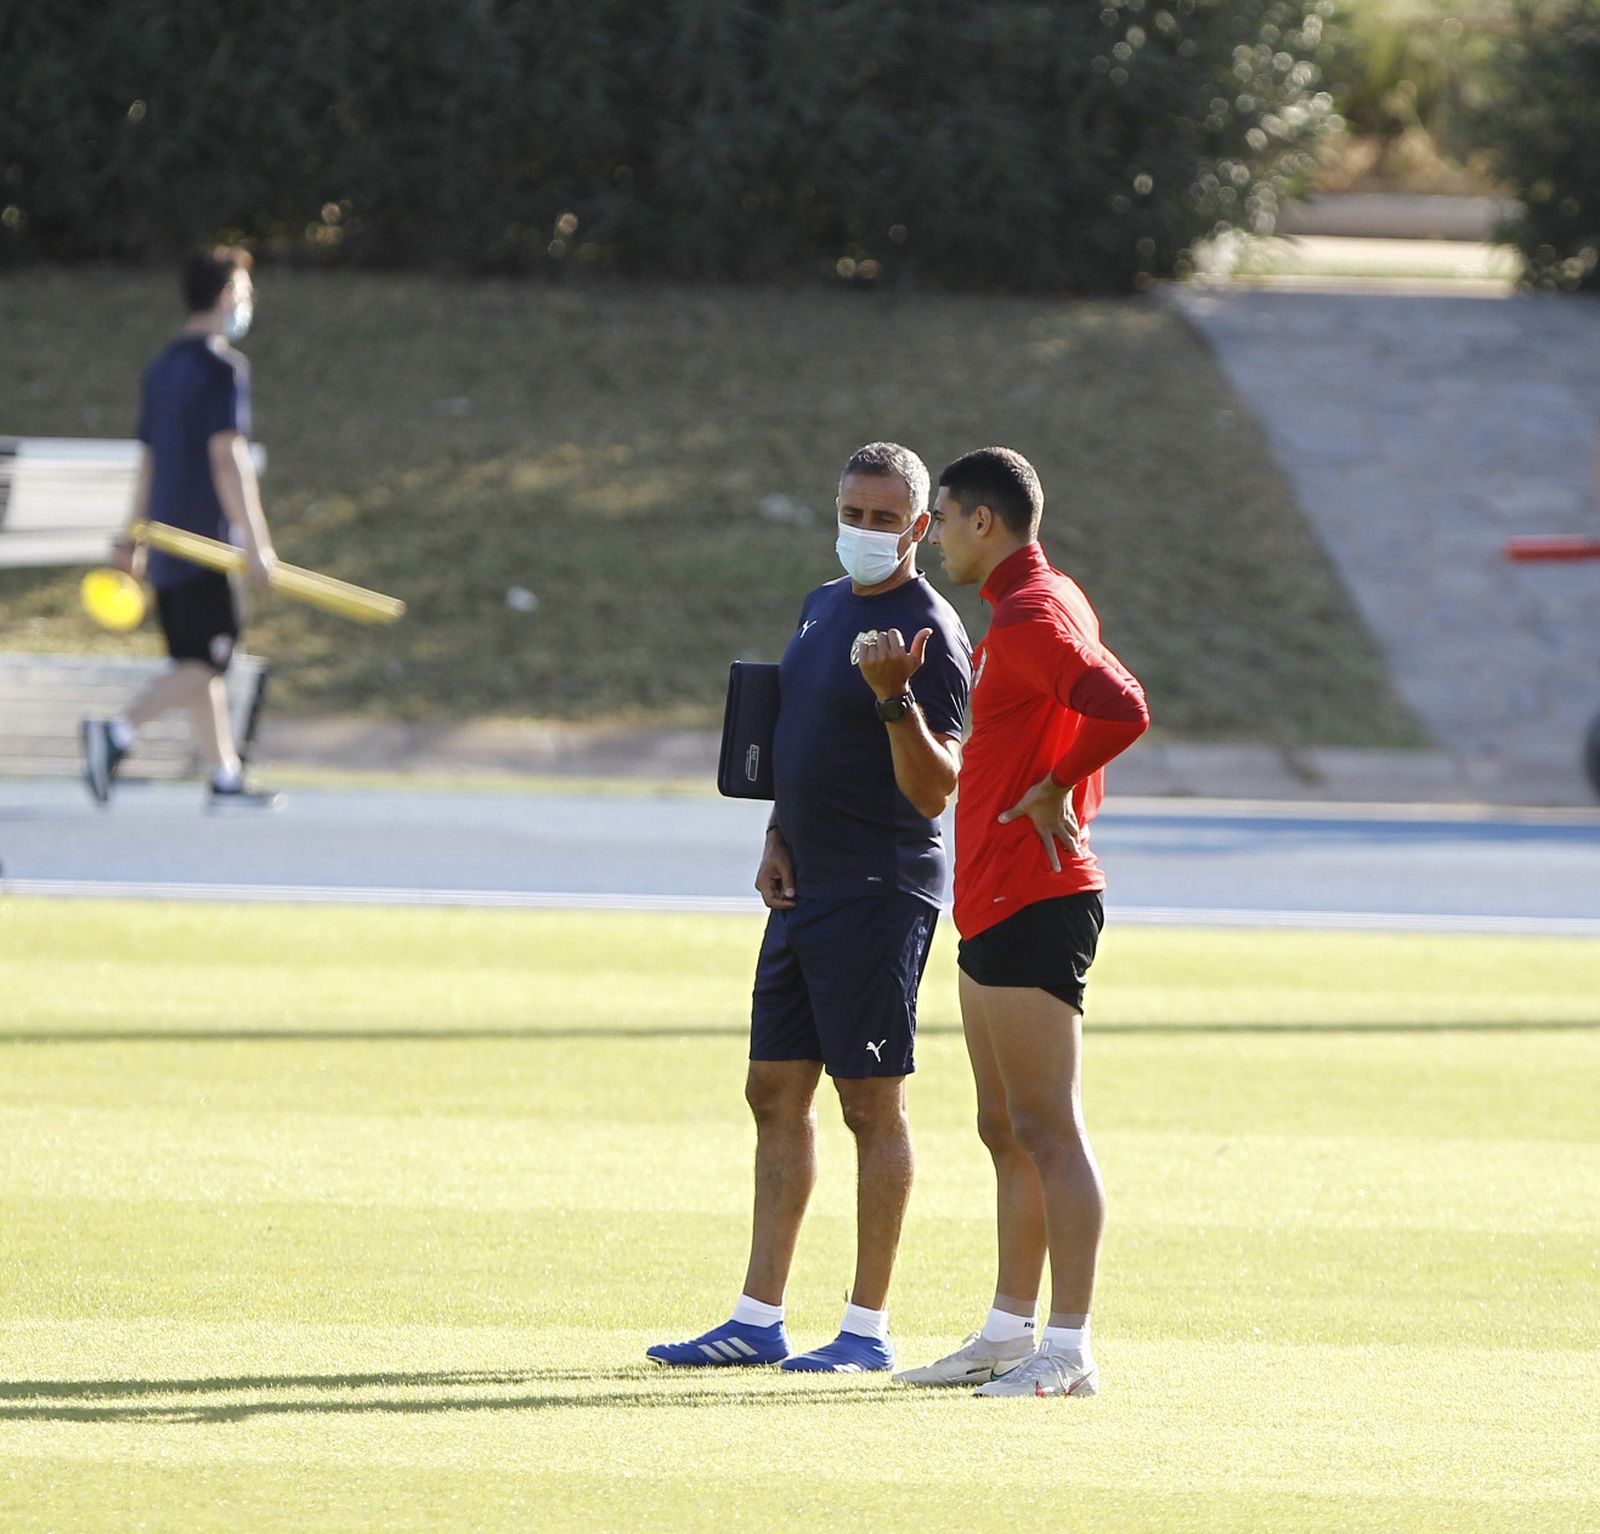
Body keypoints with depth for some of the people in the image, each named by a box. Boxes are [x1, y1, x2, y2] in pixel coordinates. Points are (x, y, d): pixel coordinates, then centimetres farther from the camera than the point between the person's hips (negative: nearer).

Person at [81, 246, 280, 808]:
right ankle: (118, 731, -23)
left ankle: (224, 776, 12)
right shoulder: (224, 369, -10)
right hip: (206, 541, -9)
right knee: (206, 662, -9)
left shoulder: (162, 369, 15)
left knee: (199, 663, 11)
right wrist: (254, 542, -19)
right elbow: (227, 458, -18)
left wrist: (133, 539, 22)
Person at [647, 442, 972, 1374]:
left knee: (873, 1102, -5)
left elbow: (935, 790, -19)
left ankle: (869, 1327, -1)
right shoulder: (824, 606, 15)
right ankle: (759, 1319, 14)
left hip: (880, 894, -9)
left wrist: (895, 698, -33)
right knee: (777, 1093, 9)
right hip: (807, 886, 9)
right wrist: (778, 841, 13)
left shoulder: (928, 633, -12)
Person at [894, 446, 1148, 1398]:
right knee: (1008, 1132, 15)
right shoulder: (1056, 601, 17)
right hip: (999, 904, 11)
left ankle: (1070, 1352, -12)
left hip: (1030, 906, -11)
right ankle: (1011, 1331, 22)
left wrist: (1055, 788, -16)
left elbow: (1124, 711, -29)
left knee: (1047, 1130, -11)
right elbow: (1104, 704, 28)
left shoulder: (1029, 618, -16)